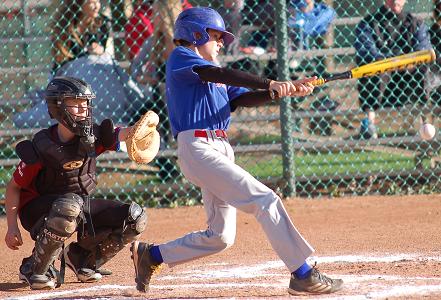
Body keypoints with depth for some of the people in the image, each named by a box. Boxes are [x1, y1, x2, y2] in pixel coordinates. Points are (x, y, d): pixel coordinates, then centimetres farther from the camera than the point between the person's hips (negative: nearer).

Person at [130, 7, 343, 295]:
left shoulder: (212, 73, 25)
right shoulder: (180, 57, 0)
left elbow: (243, 98, 12)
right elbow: (219, 74, -16)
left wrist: (288, 90, -3)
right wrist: (271, 85, -23)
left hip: (221, 150, 9)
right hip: (199, 148, -9)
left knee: (220, 236, 10)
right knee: (265, 200, -17)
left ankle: (151, 255, 25)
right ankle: (303, 274, -19)